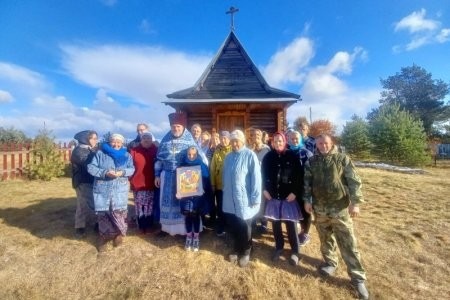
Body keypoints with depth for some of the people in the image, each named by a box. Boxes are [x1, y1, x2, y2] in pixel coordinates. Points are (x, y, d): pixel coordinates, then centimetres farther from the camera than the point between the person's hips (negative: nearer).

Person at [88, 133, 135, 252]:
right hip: (102, 189, 0)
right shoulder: (100, 153, 3)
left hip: (120, 190, 0)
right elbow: (91, 168, -4)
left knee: (119, 212, -2)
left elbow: (131, 169, 0)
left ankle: (118, 234, 22)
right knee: (103, 213, 5)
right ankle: (103, 237, 26)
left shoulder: (126, 155, 7)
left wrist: (122, 172, -20)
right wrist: (105, 173, -18)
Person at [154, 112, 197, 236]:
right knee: (168, 202, 11)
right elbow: (159, 159, 10)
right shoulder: (165, 140, 4)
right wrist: (157, 175, 7)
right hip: (168, 176, 3)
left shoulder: (189, 140, -4)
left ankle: (184, 227, 22)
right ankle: (169, 227, 27)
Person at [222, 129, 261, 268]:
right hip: (230, 200, 5)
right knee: (233, 228, 17)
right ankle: (236, 249, 40)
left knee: (244, 229, 13)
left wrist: (255, 198, -16)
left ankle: (245, 253, 35)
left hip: (244, 200, -5)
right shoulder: (228, 157, 6)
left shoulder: (250, 155, -12)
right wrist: (225, 191, 14)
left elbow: (256, 178, -15)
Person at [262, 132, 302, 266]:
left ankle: (295, 251, 25)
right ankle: (278, 247, 33)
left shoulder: (292, 156, -5)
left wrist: (295, 192, -10)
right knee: (275, 223, 13)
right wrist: (265, 189, -2)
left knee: (291, 223, 6)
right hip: (272, 195, 3)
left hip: (289, 196, -2)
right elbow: (263, 174, 6)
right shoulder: (268, 157, 1)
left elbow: (298, 175, -5)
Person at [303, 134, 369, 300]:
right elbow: (307, 182, 6)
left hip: (340, 208, -2)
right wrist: (307, 200, 2)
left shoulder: (342, 159, -4)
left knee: (348, 243, 4)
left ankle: (358, 278, 18)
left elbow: (354, 181, -6)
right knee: (325, 238, 17)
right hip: (320, 208, 3)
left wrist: (355, 202, -12)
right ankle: (330, 262, 39)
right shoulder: (311, 161, 3)